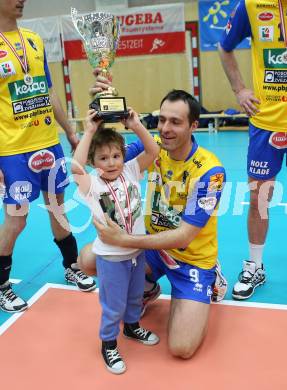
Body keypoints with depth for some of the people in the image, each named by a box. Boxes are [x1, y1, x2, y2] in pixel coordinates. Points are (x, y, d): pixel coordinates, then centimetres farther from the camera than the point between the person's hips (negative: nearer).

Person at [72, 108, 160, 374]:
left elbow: (153, 151, -11)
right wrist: (89, 132, -33)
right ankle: (108, 345, 34)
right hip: (111, 257, -4)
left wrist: (135, 125, -21)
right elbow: (75, 166, -36)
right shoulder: (92, 184, -16)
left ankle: (132, 326, 53)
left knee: (135, 296, 26)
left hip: (137, 251, 5)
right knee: (113, 305, 10)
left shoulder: (130, 171, -4)